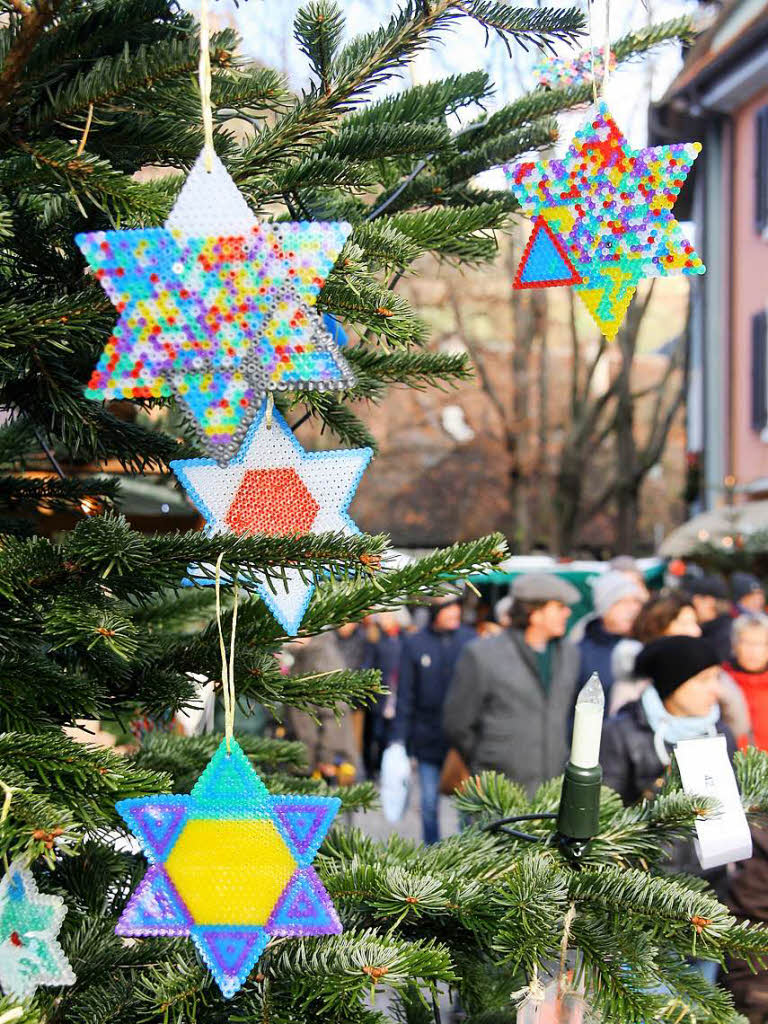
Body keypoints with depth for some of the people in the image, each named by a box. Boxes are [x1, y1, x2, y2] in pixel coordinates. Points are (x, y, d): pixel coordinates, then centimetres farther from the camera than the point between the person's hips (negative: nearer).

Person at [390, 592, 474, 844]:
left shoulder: (469, 639, 3)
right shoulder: (414, 644, 0)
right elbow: (405, 696, 2)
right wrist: (398, 738, -2)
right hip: (428, 739, 0)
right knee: (429, 803, 7)